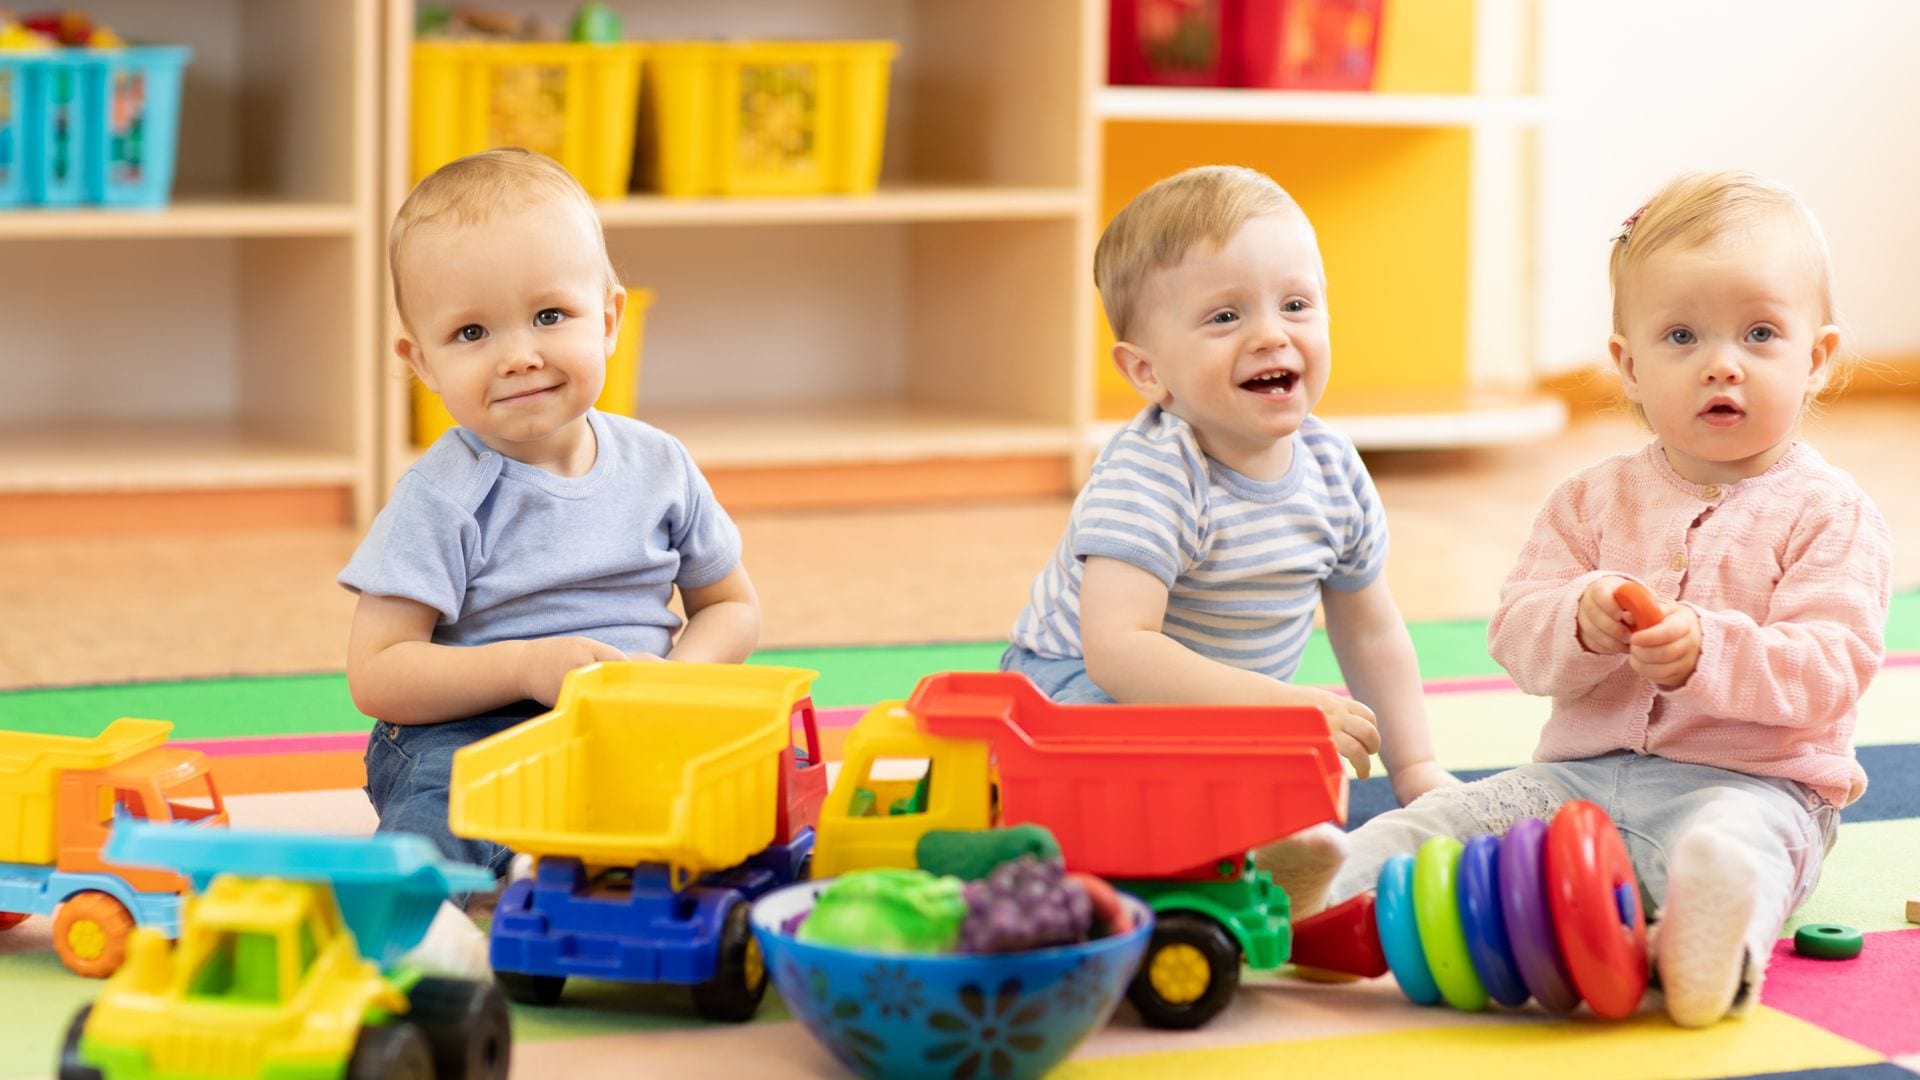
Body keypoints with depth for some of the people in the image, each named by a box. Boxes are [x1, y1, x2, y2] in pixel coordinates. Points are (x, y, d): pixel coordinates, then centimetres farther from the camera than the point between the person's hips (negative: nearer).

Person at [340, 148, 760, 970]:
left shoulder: (658, 467, 6)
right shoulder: (441, 502, -7)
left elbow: (730, 607, 17)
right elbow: (376, 678, -12)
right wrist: (531, 667, -23)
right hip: (469, 736, -4)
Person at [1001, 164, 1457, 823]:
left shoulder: (1334, 469, -5)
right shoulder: (1151, 477, -28)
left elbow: (1371, 633, 11)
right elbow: (1115, 649, -40)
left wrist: (1415, 768, 6)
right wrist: (1284, 707, -44)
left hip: (1235, 710, 8)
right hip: (1079, 687, -8)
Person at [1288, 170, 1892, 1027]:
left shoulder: (1828, 514, 1)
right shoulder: (1594, 500, 14)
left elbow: (1828, 669, -11)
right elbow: (1517, 637, 6)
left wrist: (1706, 650, -28)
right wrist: (1582, 621, -19)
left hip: (1750, 784, -6)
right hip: (1585, 772, 6)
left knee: (1722, 847, -41)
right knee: (1440, 822, -15)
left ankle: (1710, 951, -70)